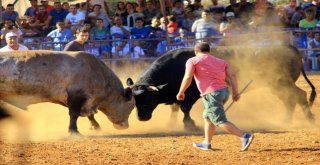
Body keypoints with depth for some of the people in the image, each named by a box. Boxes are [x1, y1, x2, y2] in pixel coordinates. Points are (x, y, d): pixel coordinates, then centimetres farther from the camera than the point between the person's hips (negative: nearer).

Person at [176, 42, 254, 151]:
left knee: (221, 122, -9)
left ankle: (245, 136, -23)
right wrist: (235, 93, 5)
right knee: (208, 117, 25)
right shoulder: (221, 61, 19)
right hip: (224, 91, 7)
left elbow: (188, 78, -8)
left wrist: (181, 92, 3)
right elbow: (232, 76, 7)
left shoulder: (193, 61, 5)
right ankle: (206, 143, 34)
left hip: (212, 94, -7)